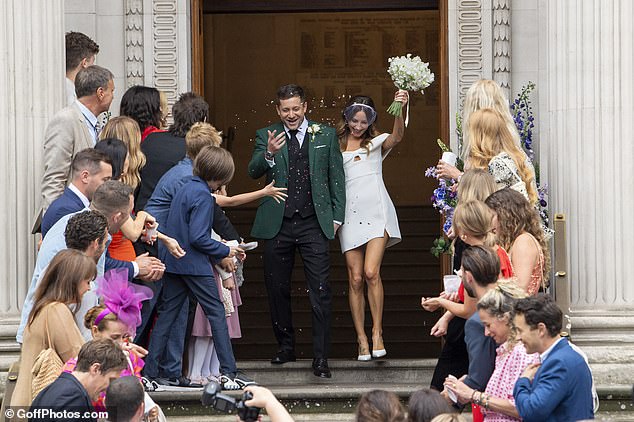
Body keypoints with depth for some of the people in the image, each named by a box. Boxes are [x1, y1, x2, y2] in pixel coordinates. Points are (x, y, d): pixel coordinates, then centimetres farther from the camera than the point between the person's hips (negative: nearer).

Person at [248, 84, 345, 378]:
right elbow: (253, 172, -6)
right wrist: (268, 154, -26)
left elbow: (337, 177, 11)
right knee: (277, 290, 9)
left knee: (320, 293, -7)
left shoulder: (325, 135, 8)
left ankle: (321, 358, -7)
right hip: (277, 224, 1)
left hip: (313, 223, -1)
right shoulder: (266, 136, 6)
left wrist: (337, 216, 4)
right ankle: (286, 346, 25)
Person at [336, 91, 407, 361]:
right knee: (355, 279, -1)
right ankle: (361, 339, 4)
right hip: (350, 215, 2)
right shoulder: (335, 147, 13)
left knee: (371, 272, -16)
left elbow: (397, 137, -12)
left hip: (376, 212, -2)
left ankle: (377, 332, -5)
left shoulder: (377, 143, 10)